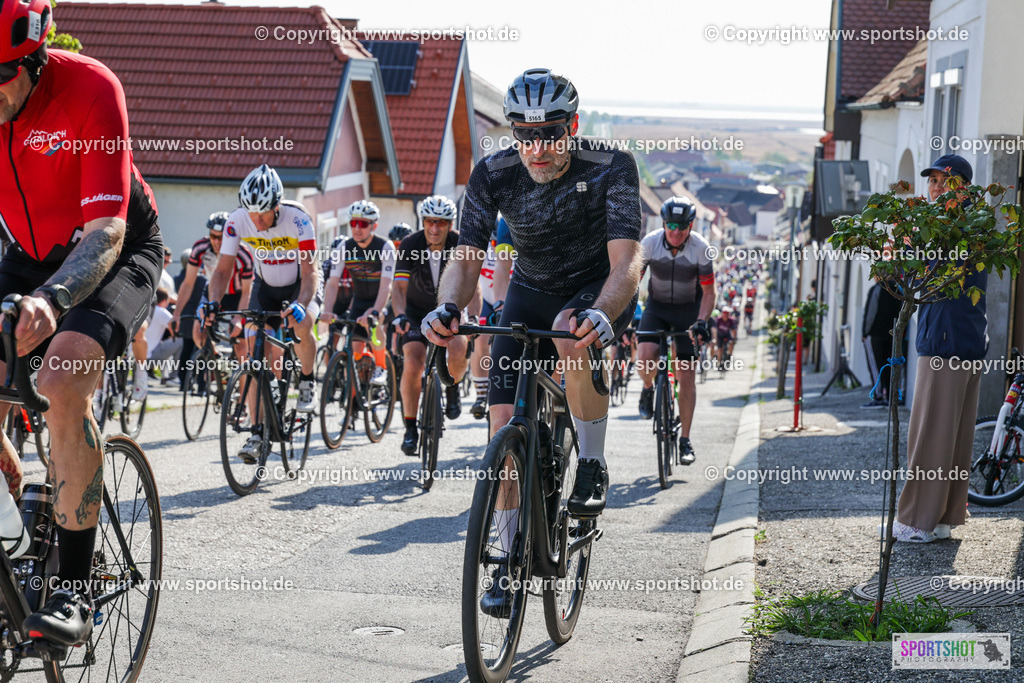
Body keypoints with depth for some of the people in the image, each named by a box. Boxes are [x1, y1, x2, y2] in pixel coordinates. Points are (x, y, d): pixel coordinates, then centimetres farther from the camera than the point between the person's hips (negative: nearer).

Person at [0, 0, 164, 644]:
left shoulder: (89, 88, -28)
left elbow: (106, 229, -32)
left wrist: (52, 298, -50)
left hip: (117, 251, -5)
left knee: (63, 378, -31)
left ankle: (74, 590, -23)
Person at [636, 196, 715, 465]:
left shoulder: (701, 248, -20)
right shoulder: (649, 243, -19)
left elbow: (708, 292, -14)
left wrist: (701, 321, -30)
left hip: (688, 310, -1)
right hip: (657, 306, 1)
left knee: (687, 377, -5)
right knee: (645, 357, -26)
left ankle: (685, 441, 7)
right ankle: (648, 389, 10)